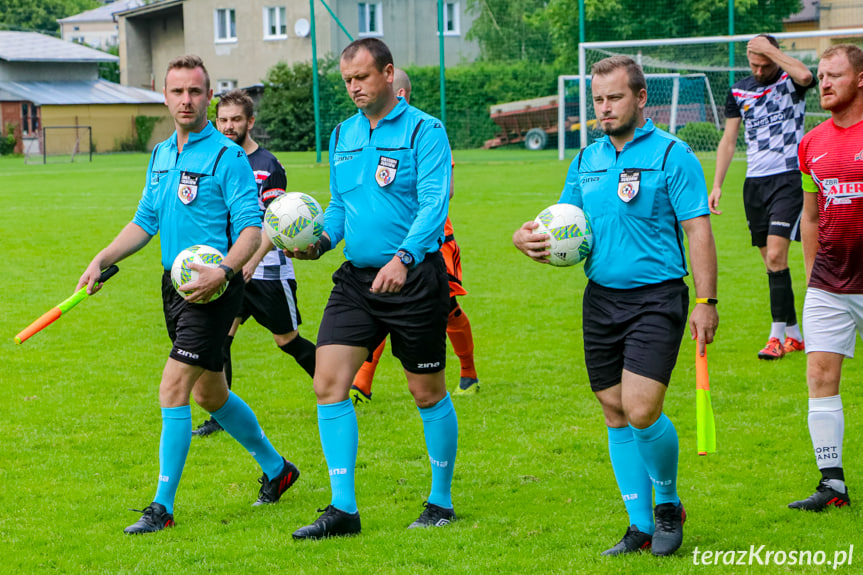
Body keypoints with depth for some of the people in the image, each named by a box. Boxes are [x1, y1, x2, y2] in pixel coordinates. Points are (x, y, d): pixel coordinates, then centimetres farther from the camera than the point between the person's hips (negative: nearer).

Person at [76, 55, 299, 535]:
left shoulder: (227, 156, -12)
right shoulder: (161, 155, 12)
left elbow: (251, 227, -16)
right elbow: (145, 221, 20)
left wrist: (224, 270, -31)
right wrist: (101, 260, 9)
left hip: (212, 288, -8)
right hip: (175, 282, 8)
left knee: (174, 387, -14)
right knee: (209, 392, 18)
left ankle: (162, 507, -7)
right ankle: (276, 468, 37)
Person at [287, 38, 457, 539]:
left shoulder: (424, 130, -8)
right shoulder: (343, 135, 12)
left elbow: (434, 203, -19)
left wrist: (404, 258, -33)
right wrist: (320, 241, -2)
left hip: (415, 278, -6)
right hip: (356, 278, 6)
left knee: (428, 392, 6)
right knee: (329, 384, -6)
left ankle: (442, 501, 22)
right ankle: (343, 509, -1)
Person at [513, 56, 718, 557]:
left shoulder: (671, 154, -5)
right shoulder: (587, 159, 13)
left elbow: (698, 230, -8)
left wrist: (706, 301, -14)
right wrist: (529, 239, -5)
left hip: (656, 299, -6)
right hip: (601, 298, 6)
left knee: (641, 412, -14)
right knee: (616, 415, 6)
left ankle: (669, 504, 12)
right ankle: (642, 527, 16)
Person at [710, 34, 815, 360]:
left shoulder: (790, 80, -3)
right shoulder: (738, 92, 10)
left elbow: (805, 76, -29)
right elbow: (728, 140, 13)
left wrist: (770, 49, -20)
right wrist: (717, 184, 5)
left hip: (789, 177, -5)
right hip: (754, 183, 5)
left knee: (776, 256, -16)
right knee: (771, 260, 8)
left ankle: (778, 335, -10)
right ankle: (794, 334, 16)